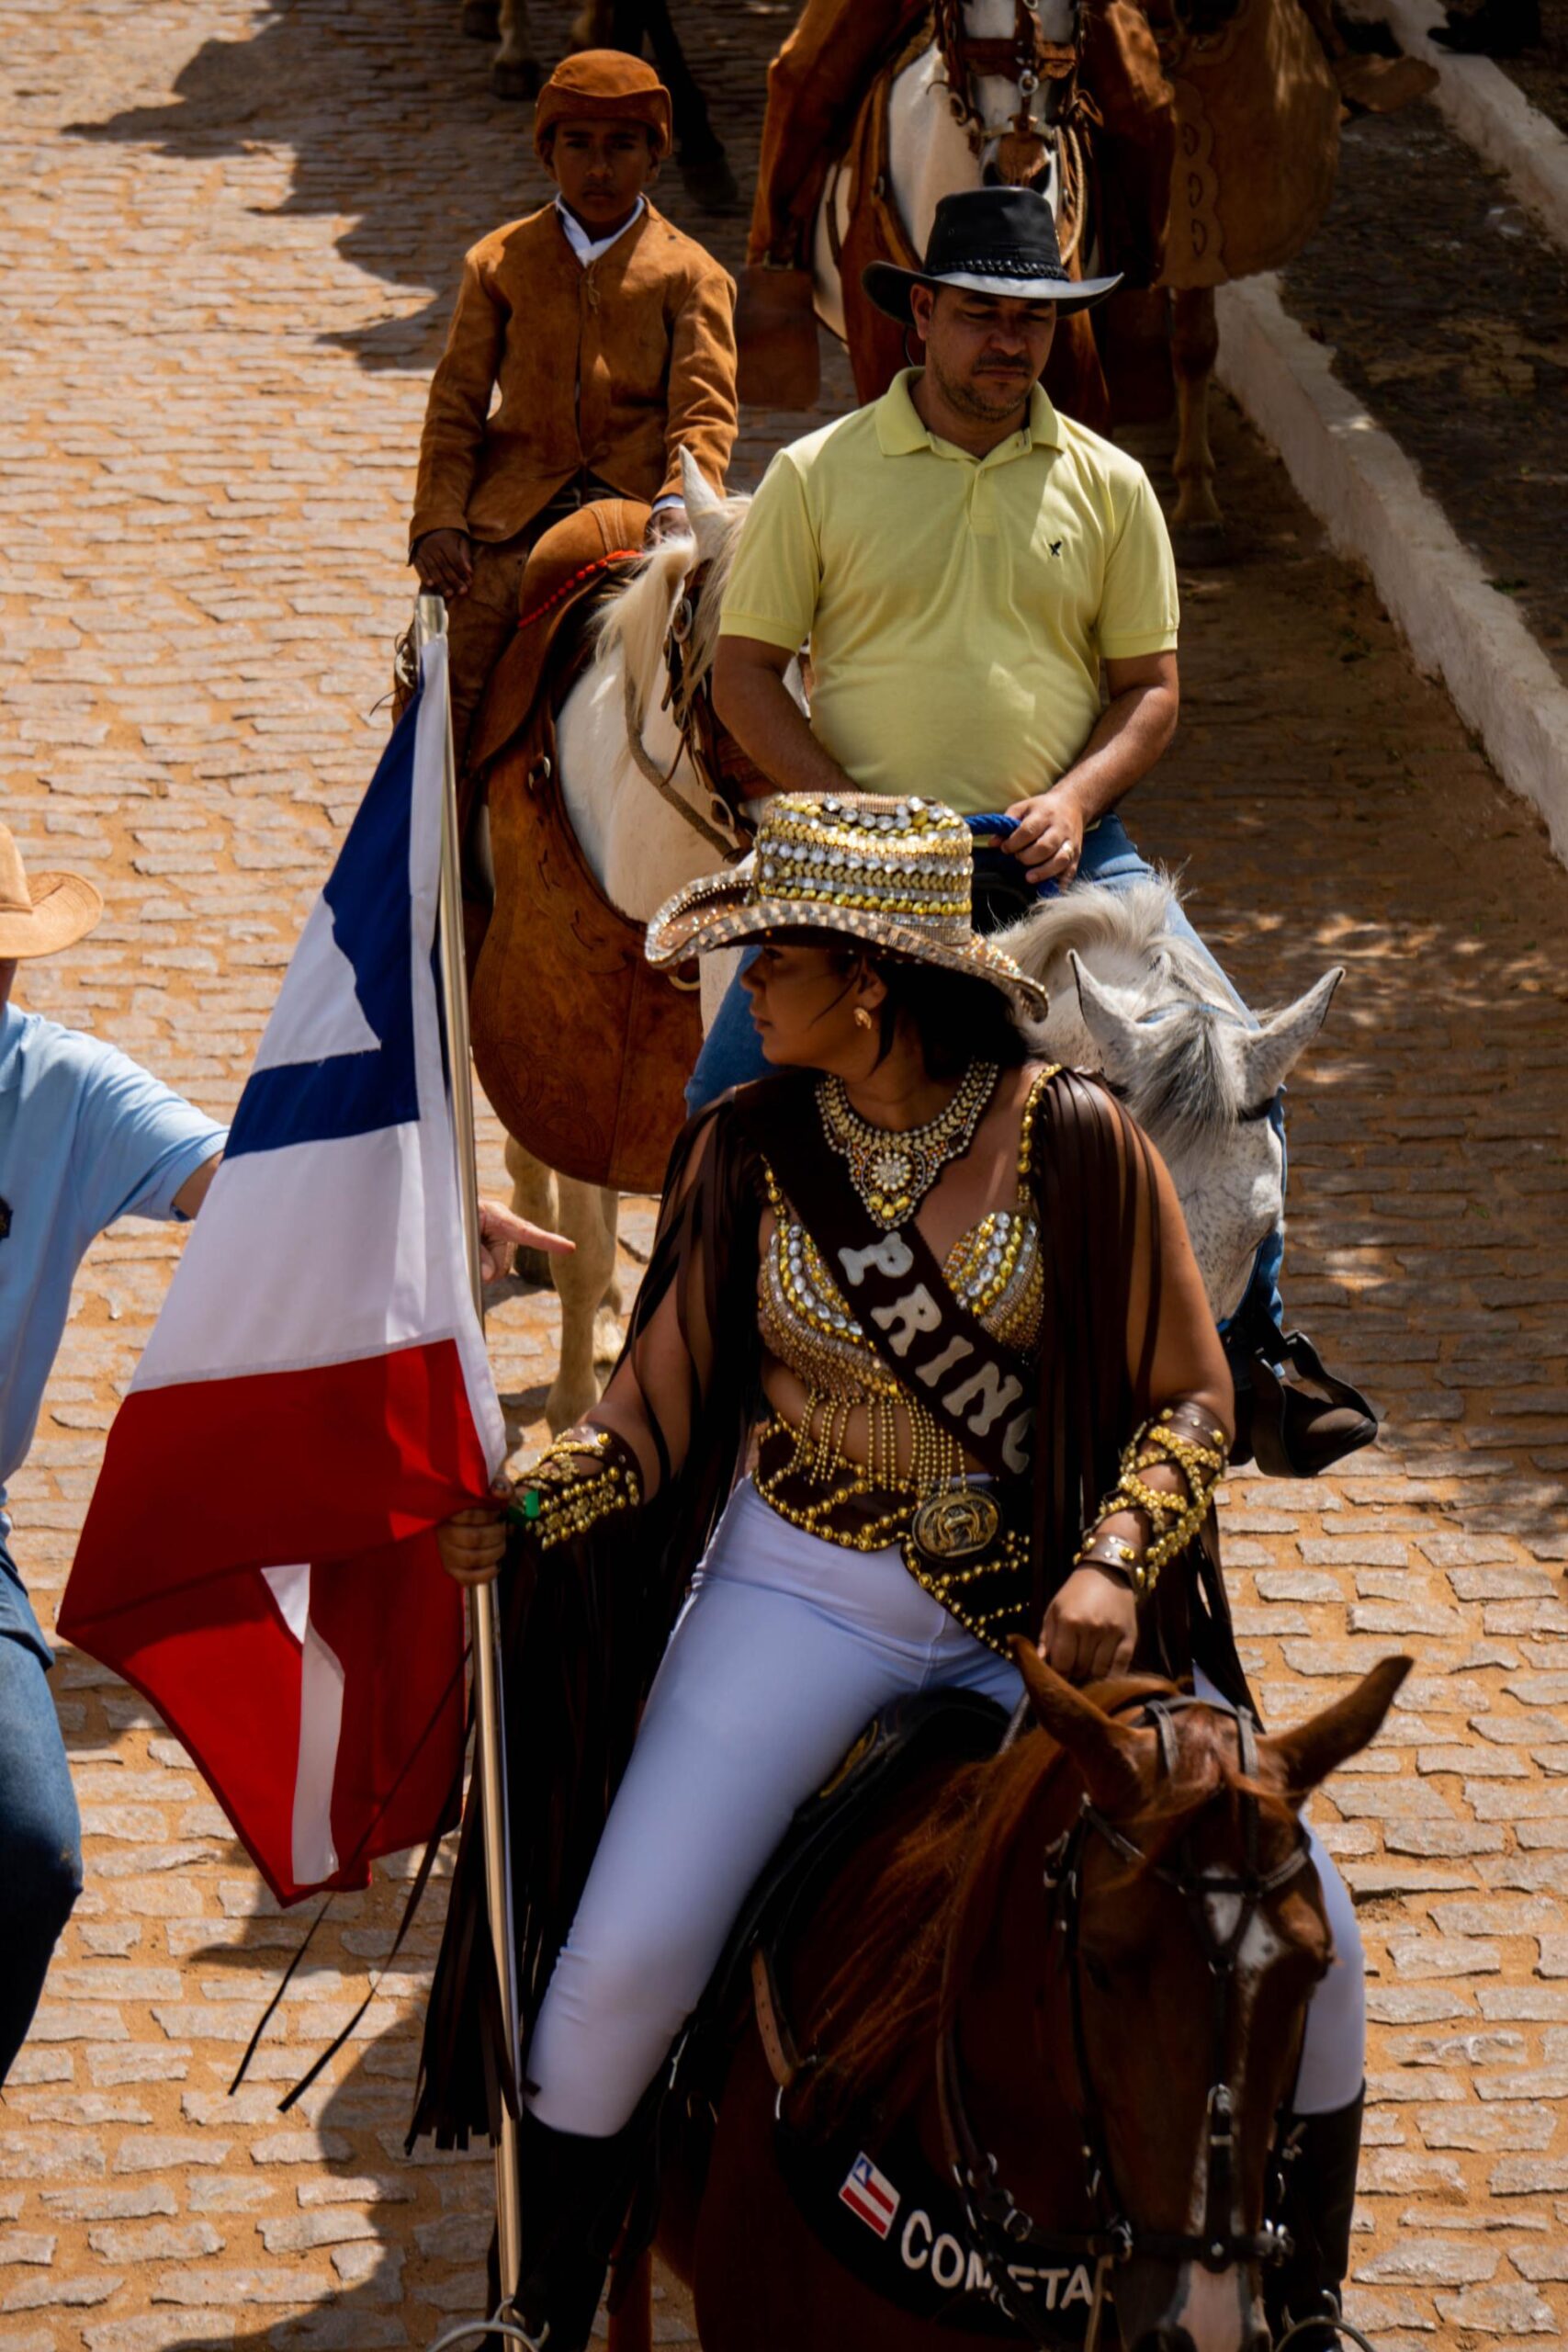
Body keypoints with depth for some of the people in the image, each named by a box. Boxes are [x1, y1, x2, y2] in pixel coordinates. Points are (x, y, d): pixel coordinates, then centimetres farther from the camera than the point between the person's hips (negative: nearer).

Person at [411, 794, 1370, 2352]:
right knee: (621, 1966, -14)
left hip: (1048, 1609, -1)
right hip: (807, 1594, 1)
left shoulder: (1073, 1139, -10)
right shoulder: (749, 1151, -4)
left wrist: (1113, 1564, -21)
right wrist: (519, 1512, -18)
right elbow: (656, 1415, 0)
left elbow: (1188, 1400, -4)